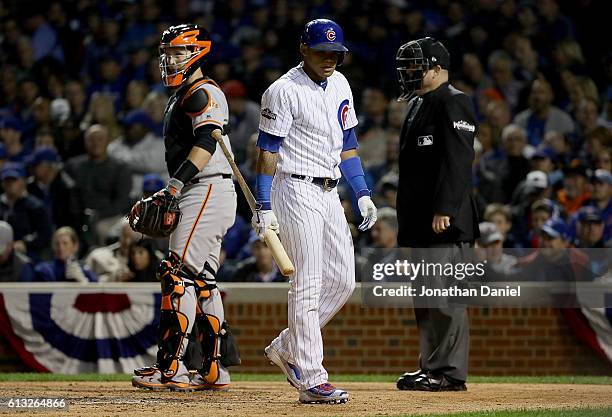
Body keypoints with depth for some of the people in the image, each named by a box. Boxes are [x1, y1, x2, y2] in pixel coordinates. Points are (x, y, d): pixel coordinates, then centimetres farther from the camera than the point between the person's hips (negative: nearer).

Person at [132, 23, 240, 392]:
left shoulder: (202, 93, -10)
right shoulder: (181, 97, 22)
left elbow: (206, 144, -23)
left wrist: (175, 185, -29)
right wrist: (169, 196, 21)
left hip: (208, 192, -11)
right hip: (201, 195, 11)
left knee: (180, 275, -15)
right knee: (201, 281, 11)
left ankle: (172, 368, -19)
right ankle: (215, 370, 13)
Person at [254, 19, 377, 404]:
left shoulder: (339, 85, 12)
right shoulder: (284, 91, -11)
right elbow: (268, 150, -13)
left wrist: (363, 194, 13)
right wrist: (264, 208, -17)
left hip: (329, 193, 8)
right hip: (296, 190, -8)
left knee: (343, 281, 6)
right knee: (308, 284, -11)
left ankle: (287, 348, 20)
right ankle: (311, 380, -11)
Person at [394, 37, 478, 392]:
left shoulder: (453, 103, -9)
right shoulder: (418, 105, 21)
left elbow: (457, 162, -19)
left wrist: (444, 210, -25)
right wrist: (406, 222, 20)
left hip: (445, 221, -10)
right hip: (419, 223, 10)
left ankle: (450, 372, -9)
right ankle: (432, 367, 18)